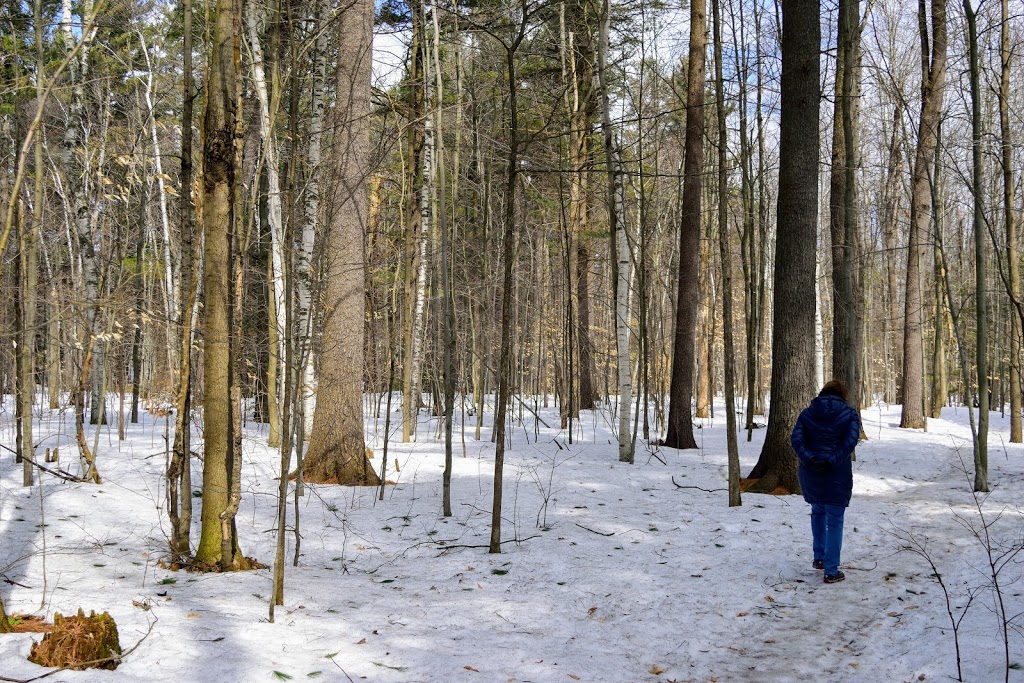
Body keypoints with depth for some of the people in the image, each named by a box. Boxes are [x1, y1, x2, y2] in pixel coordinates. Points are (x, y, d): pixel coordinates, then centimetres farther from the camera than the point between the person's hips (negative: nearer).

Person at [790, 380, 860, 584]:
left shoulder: (807, 413, 5)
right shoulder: (850, 414, -1)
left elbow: (796, 438, -9)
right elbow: (850, 442, -17)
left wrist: (809, 459, -17)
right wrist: (831, 462, -20)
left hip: (810, 473, 3)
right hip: (837, 475, -3)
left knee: (818, 512, 26)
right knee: (834, 521, 4)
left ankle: (819, 558, 29)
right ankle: (831, 571, 5)